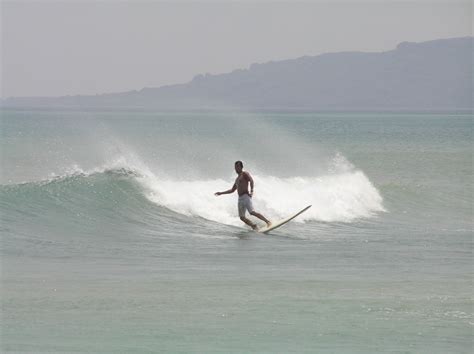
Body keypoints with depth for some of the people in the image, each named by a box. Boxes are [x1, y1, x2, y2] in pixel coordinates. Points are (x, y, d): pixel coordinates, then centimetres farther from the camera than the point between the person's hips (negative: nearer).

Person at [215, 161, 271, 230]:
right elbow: (232, 190, 35)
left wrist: (251, 191, -29)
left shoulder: (244, 174, 2)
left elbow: (251, 180, -15)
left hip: (246, 196, -8)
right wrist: (221, 193, 33)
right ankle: (254, 226, -4)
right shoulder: (237, 179, 26)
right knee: (242, 217, -5)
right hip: (240, 198, 8)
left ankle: (268, 222, -24)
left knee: (252, 212, -24)